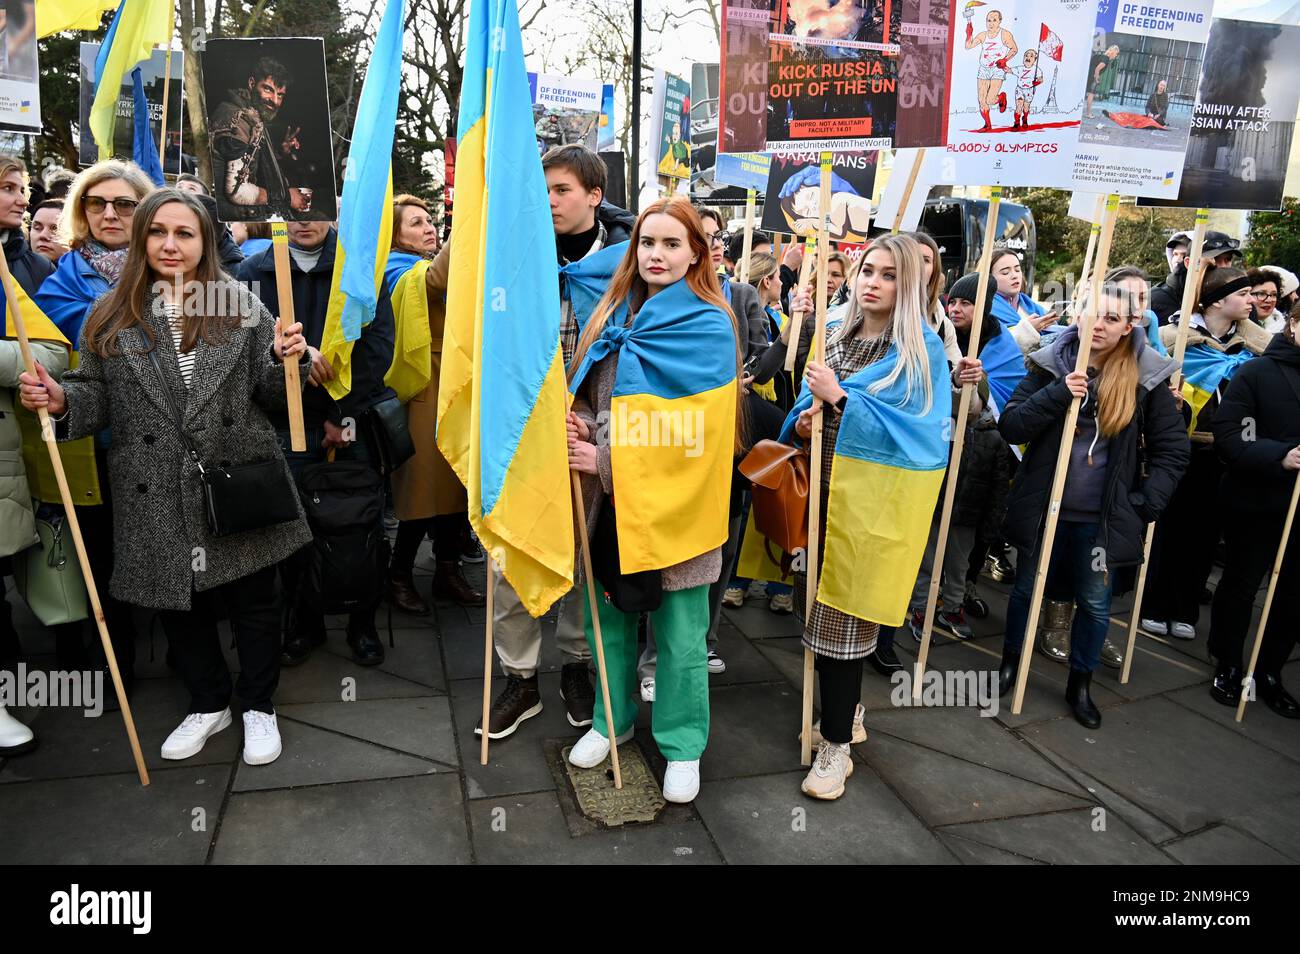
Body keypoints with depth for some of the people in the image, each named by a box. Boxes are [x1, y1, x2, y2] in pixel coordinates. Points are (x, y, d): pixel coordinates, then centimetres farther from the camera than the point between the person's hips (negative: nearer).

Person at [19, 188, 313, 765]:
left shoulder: (240, 306, 3)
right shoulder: (110, 317, 7)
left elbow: (271, 398, 3)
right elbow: (98, 397, 9)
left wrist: (283, 361, -17)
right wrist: (60, 401, -11)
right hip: (157, 496, 2)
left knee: (254, 600, 8)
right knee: (177, 602, 14)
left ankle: (258, 707, 28)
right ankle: (208, 703, 36)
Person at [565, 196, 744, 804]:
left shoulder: (709, 327, -9)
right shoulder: (614, 314, 8)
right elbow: (585, 392, 13)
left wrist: (606, 460, -19)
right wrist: (583, 430, -10)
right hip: (610, 500, 5)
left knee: (679, 633, 5)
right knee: (609, 613, 16)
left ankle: (682, 745, 25)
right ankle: (613, 720, 37)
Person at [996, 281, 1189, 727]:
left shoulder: (1146, 377, -4)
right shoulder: (1051, 364, -5)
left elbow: (1172, 449, 1)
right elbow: (1010, 427, -11)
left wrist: (1145, 503, -7)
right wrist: (1058, 393, -24)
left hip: (1103, 517, 0)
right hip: (1044, 507, 0)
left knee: (1095, 603, 9)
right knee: (1027, 588, 15)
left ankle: (1080, 685, 29)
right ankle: (1010, 662, 36)